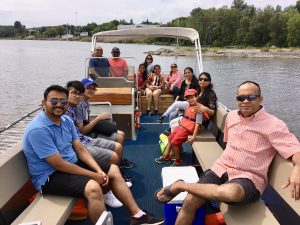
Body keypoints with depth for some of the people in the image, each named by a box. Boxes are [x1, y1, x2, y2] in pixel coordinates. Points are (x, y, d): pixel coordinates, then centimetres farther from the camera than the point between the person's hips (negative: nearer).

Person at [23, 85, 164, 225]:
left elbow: (80, 149, 4)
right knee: (93, 187, -34)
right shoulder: (38, 130, -23)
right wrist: (93, 175, -18)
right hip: (50, 176, -9)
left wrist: (99, 170, -11)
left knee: (113, 170, 5)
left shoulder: (66, 120, 3)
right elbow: (59, 164, -24)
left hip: (72, 163, 9)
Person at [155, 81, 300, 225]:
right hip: (221, 168, 5)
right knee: (190, 201, -17)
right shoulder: (231, 116, 11)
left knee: (230, 193, -40)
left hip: (248, 177, -5)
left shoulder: (273, 124, -8)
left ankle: (180, 185, -18)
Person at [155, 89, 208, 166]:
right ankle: (166, 157, 29)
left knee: (174, 142, -12)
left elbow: (197, 124, -21)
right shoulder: (188, 106, 10)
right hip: (181, 126, 9)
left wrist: (194, 136, -24)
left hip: (187, 129, -9)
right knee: (170, 138, 16)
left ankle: (178, 161, 5)